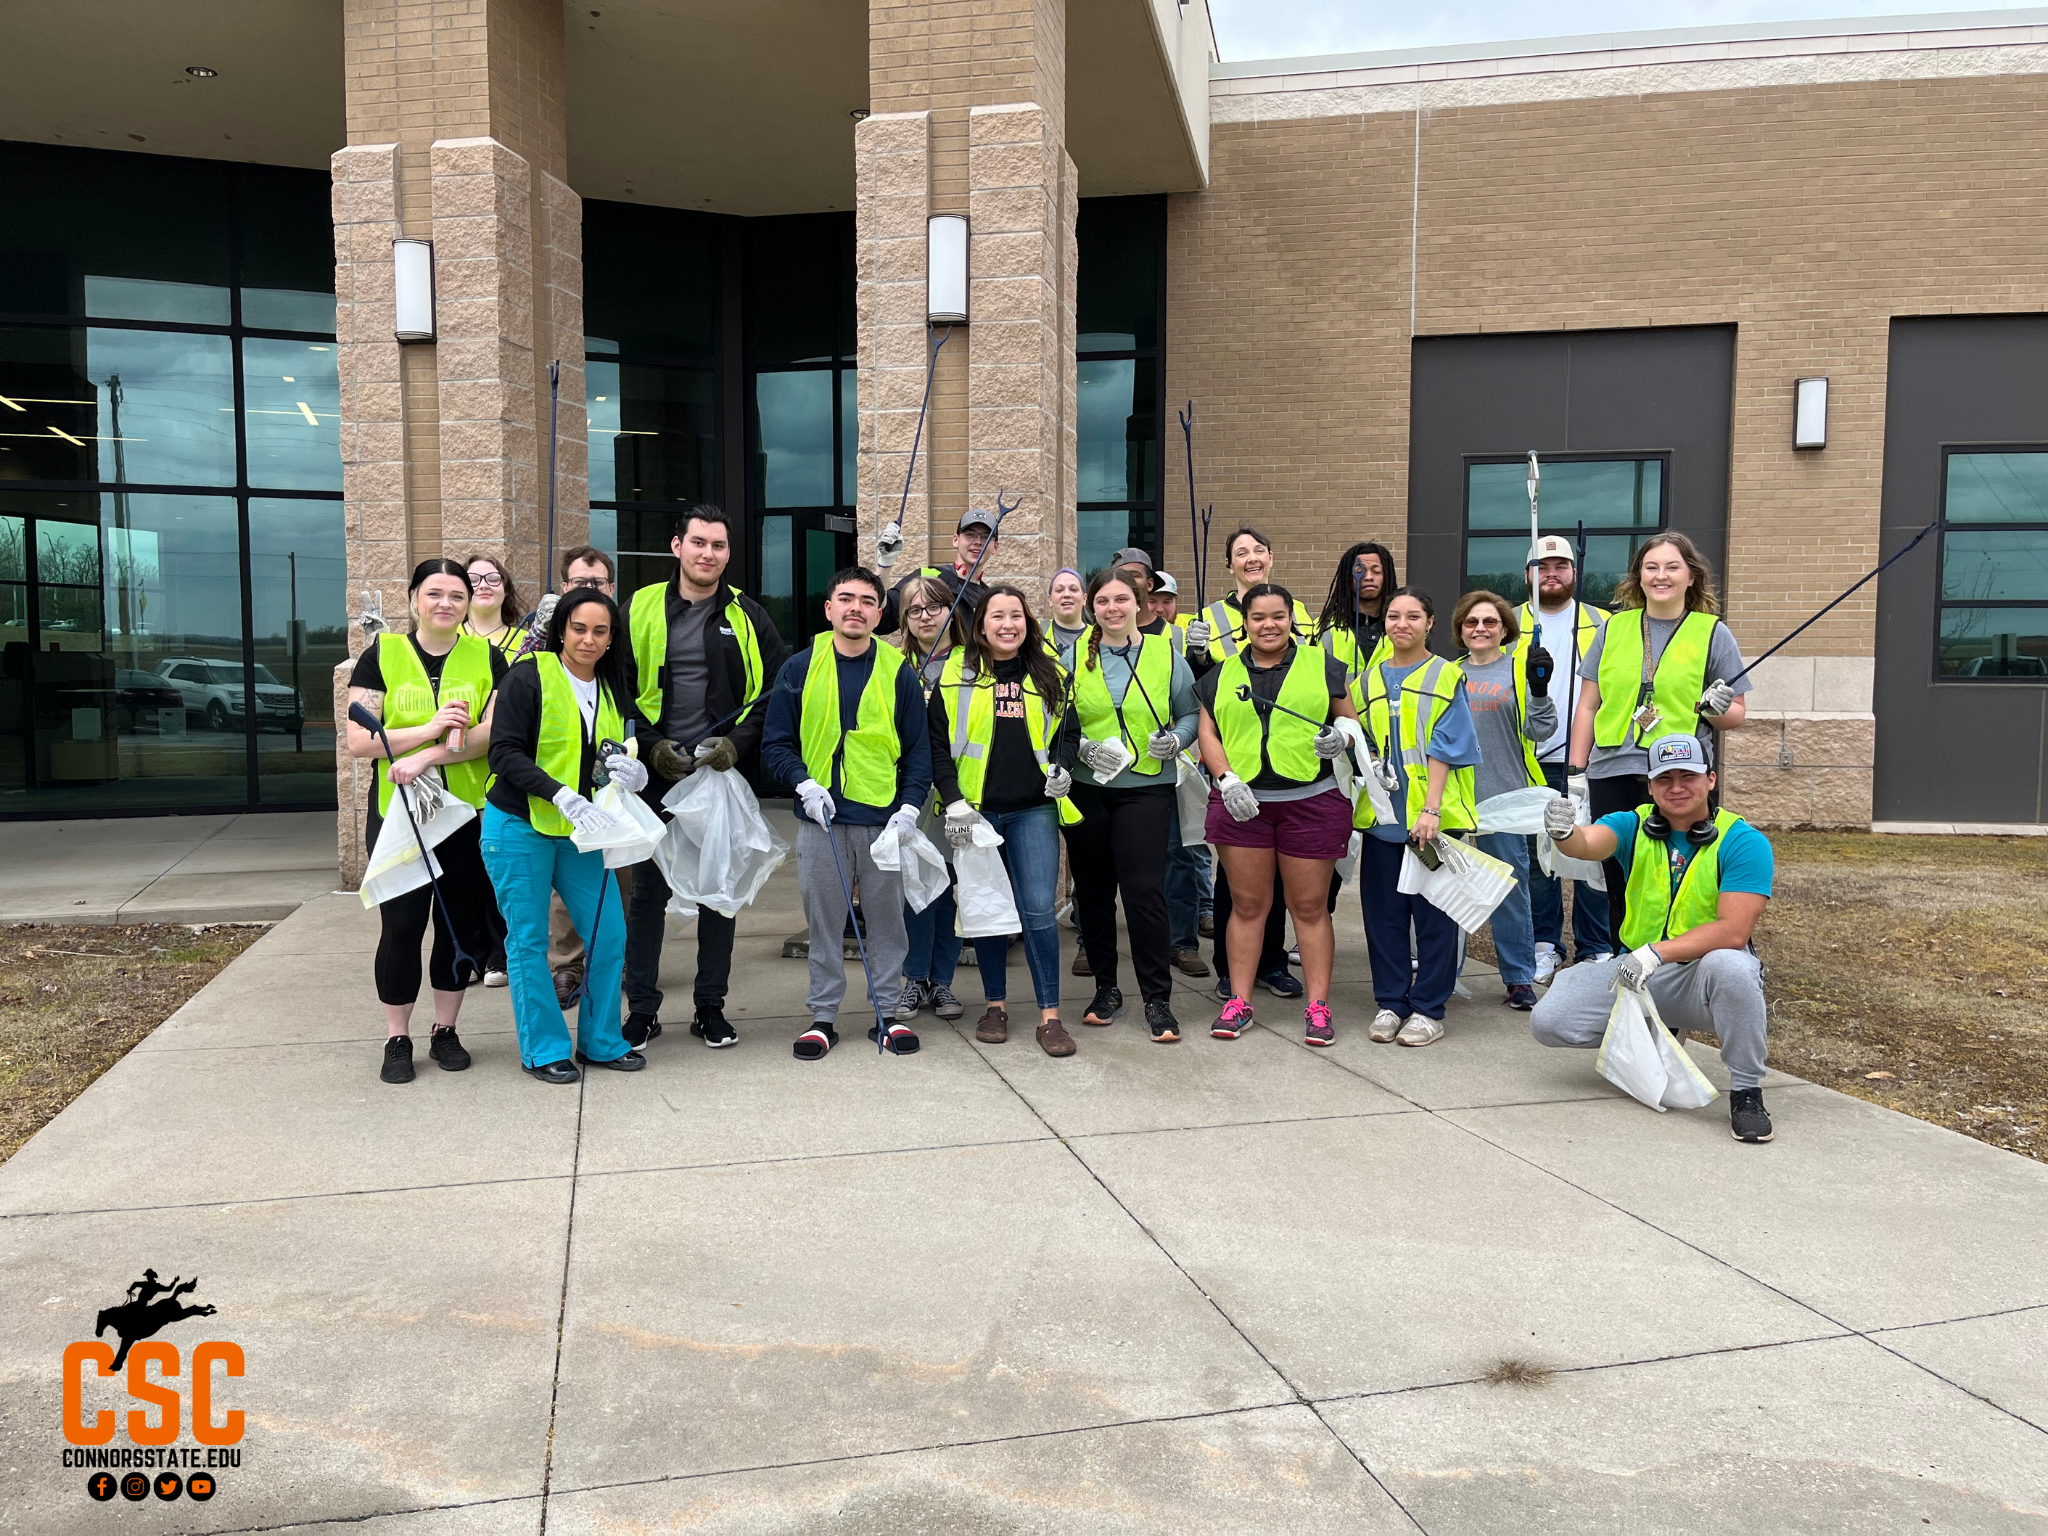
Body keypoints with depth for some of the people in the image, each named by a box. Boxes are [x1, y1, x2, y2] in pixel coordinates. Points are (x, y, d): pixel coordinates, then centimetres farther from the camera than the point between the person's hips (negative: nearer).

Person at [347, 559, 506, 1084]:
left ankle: (446, 1031, 24)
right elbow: (358, 740, -7)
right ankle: (397, 1041, 16)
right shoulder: (382, 656, 0)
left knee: (460, 923, 9)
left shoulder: (487, 659, 3)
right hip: (397, 815, -1)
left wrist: (427, 757, -21)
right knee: (400, 926, 2)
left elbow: (493, 732, -10)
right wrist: (431, 729, -19)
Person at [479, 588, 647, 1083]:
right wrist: (562, 794, -27)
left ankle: (601, 1042, 19)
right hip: (519, 827, -5)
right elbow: (505, 753, -16)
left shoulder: (613, 690, 9)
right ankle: (544, 1049, 15)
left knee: (609, 934, 2)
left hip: (580, 834, 5)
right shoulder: (529, 678, -9)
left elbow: (620, 758, 15)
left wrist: (631, 773, -9)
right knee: (529, 940, 2)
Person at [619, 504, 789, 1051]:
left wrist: (738, 742, -8)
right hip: (655, 774, 0)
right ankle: (641, 1010, 16)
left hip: (724, 775, 1)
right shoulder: (640, 610, 3)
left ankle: (710, 1007, 20)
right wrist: (650, 745, -8)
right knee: (648, 891, 4)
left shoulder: (748, 616, 4)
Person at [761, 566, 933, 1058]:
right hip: (821, 820, 0)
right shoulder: (799, 668, 2)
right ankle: (823, 1017, 18)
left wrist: (910, 806, -6)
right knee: (823, 921, 7)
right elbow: (775, 743, 5)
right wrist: (803, 783, -11)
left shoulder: (899, 672, 3)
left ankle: (888, 1012, 21)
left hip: (884, 820, 0)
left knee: (887, 920, 8)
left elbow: (918, 748, 6)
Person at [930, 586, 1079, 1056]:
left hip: (1034, 811, 0)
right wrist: (954, 802, -9)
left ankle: (1050, 1016, 2)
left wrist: (1063, 769, -2)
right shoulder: (957, 673, 3)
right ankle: (996, 1005, 23)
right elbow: (937, 743, 0)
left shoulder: (1050, 673, 8)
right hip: (976, 811, 0)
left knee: (1038, 911, -7)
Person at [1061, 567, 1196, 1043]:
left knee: (1145, 891, -10)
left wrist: (1176, 739, -9)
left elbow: (1191, 714, 10)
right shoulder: (1073, 658, 7)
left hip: (1145, 789, -2)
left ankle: (1157, 999, 1)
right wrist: (1081, 747, -10)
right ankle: (1106, 988, 24)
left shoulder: (1166, 655, 5)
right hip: (1085, 790, 2)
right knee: (1093, 892, 8)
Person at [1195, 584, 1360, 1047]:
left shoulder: (1323, 666, 8)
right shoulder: (1222, 675, 12)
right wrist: (1227, 780, -7)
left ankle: (1318, 1005, 10)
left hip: (1311, 801, -1)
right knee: (1247, 903, 6)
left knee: (1310, 906, 3)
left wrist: (1340, 735, -10)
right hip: (1242, 802, 2)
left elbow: (1351, 719, 13)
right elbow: (1208, 734, 9)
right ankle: (1239, 1002, 15)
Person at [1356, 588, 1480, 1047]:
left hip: (1432, 815, -4)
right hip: (1382, 812, 4)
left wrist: (1431, 808, -16)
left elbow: (1445, 749, -8)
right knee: (1383, 910, 7)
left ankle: (1428, 1009, 12)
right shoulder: (1372, 678, 12)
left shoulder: (1446, 677, 0)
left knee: (1433, 913, 2)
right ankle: (1390, 1003, 18)